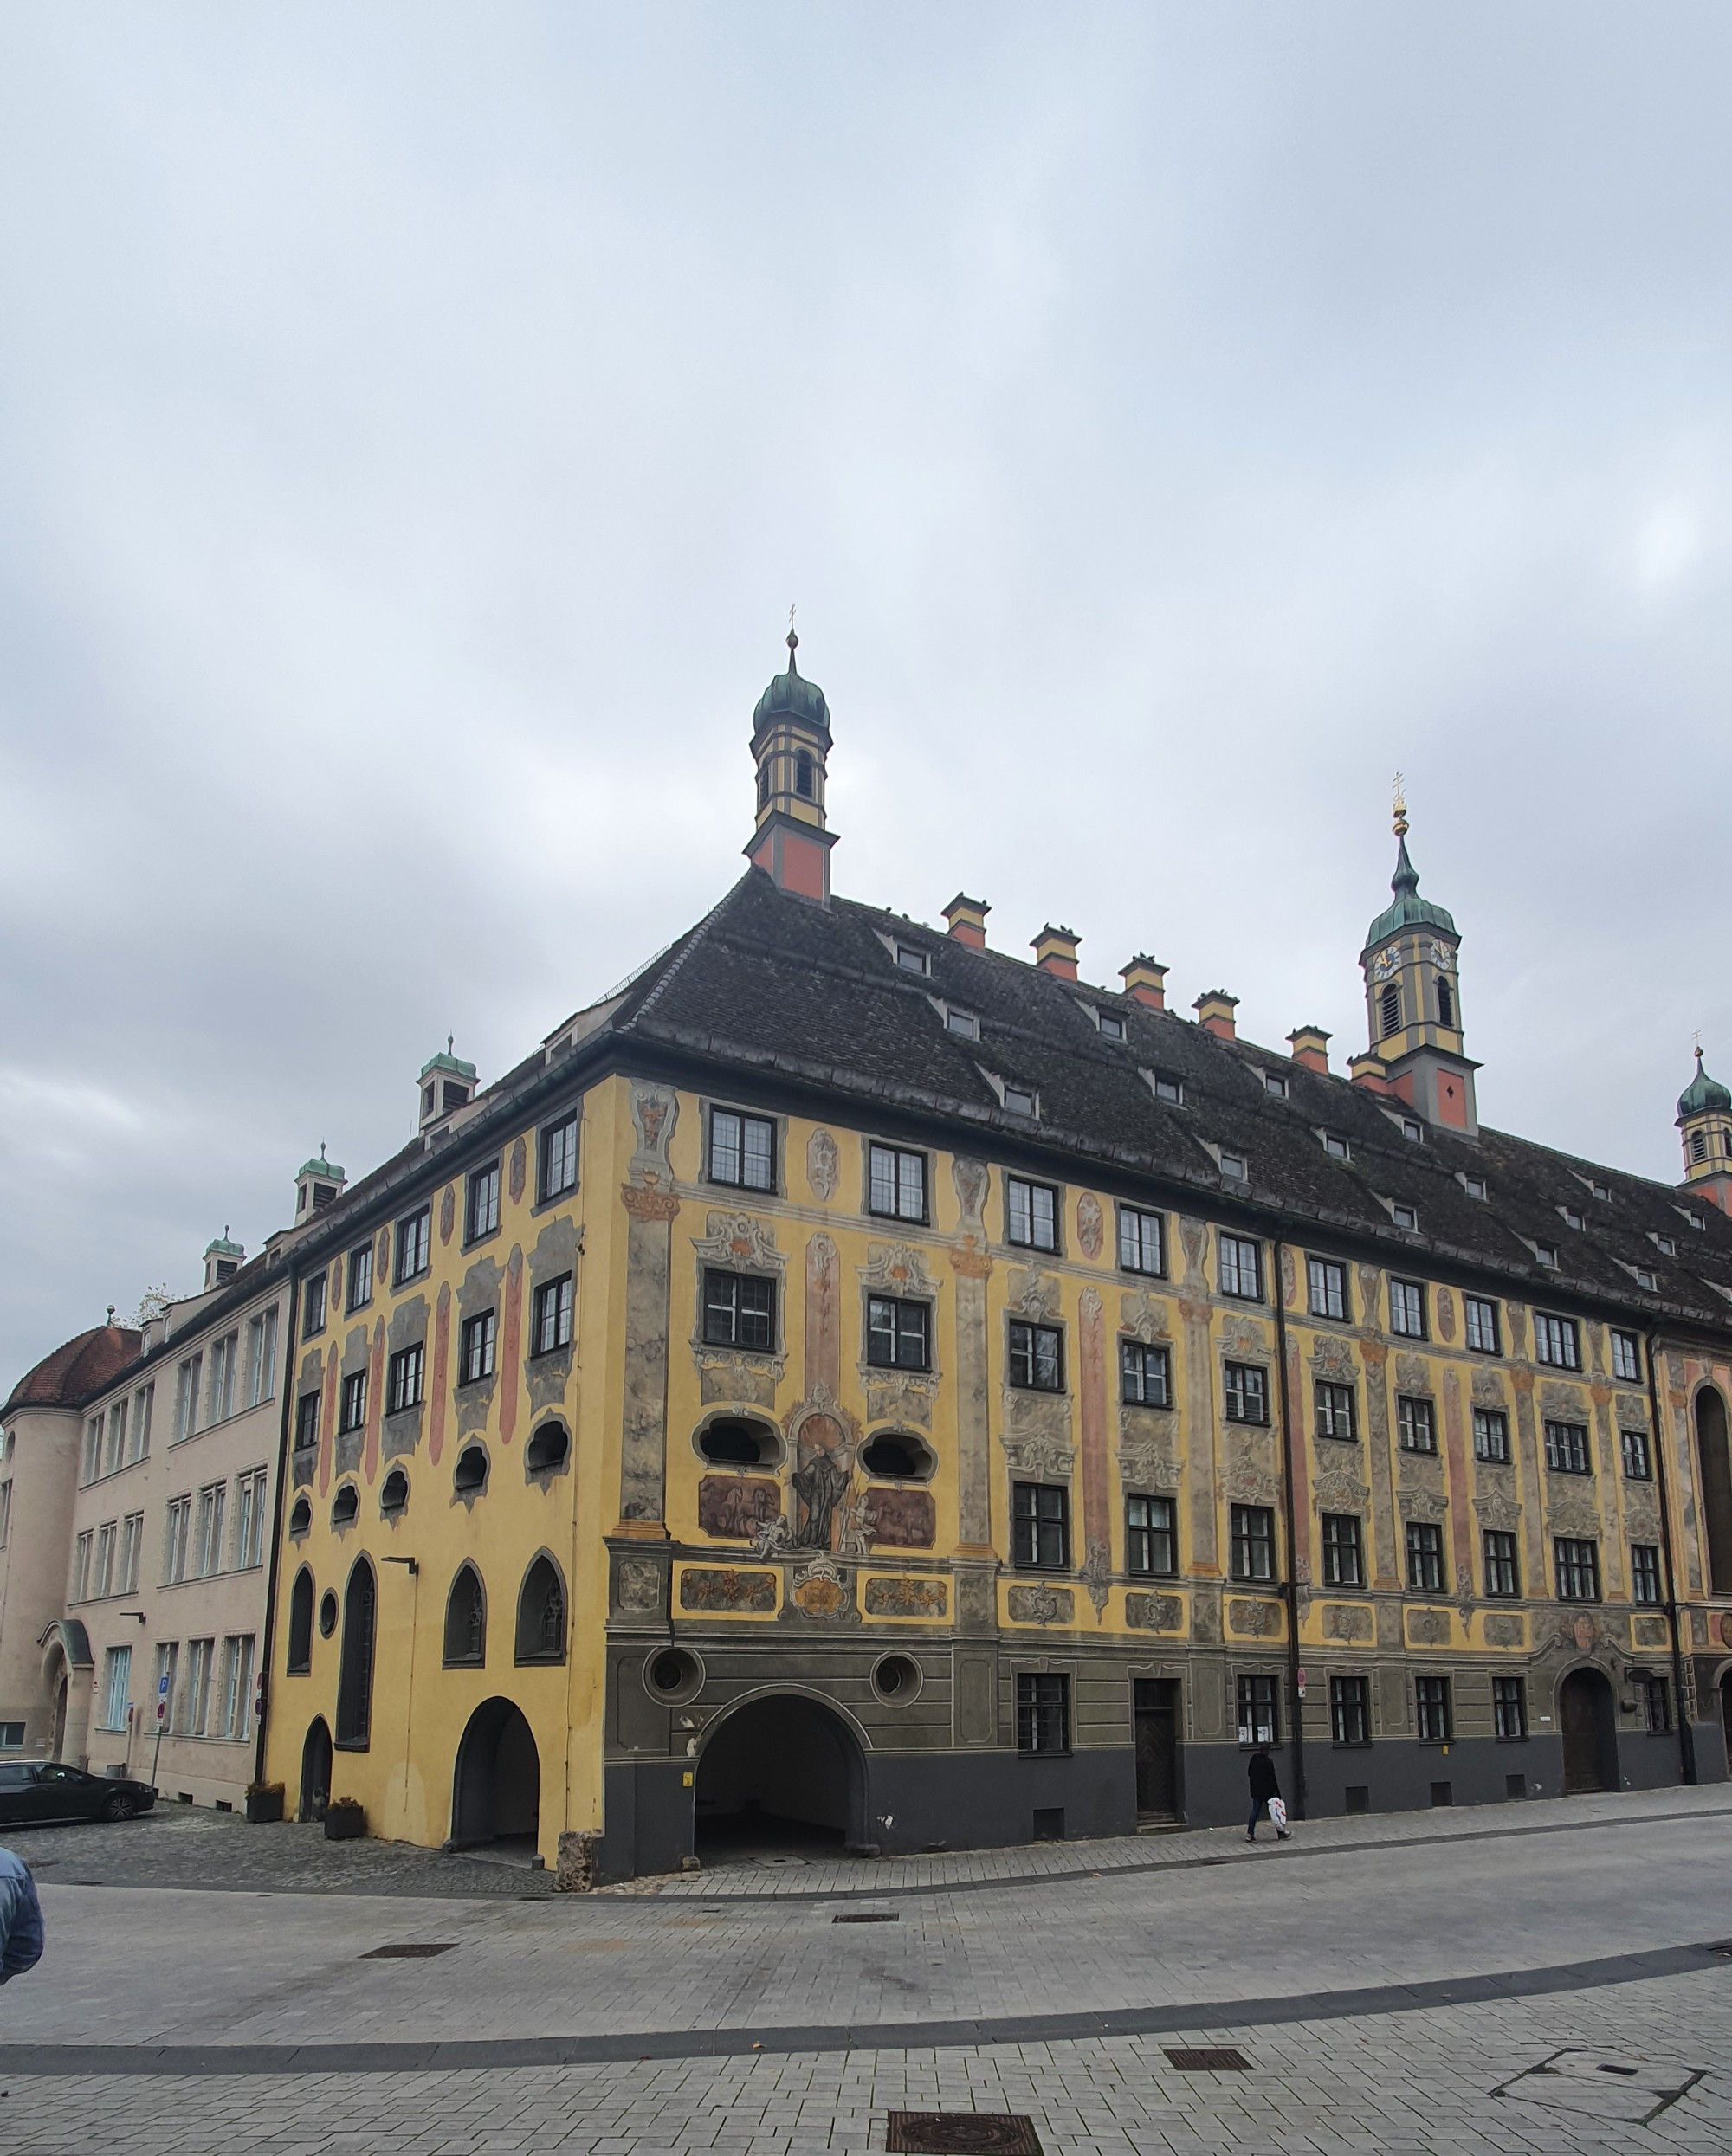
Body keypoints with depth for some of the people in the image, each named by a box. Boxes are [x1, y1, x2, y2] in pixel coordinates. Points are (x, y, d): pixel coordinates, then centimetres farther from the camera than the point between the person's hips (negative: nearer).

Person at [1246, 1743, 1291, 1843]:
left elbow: (1249, 1773, 10)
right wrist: (1276, 1791, -11)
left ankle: (1250, 1833, 3)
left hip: (1256, 1791, 5)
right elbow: (1272, 1778, -17)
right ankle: (1281, 1833, 17)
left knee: (1255, 1812, 9)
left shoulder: (1254, 1759, 0)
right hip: (1267, 1791, -5)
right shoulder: (1268, 1762, -18)